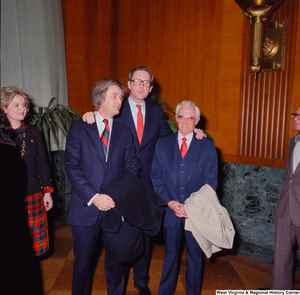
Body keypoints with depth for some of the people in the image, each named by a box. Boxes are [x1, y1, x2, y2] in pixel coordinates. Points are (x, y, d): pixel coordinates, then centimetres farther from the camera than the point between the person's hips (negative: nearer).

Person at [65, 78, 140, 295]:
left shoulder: (125, 132, 8)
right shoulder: (79, 128, 0)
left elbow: (131, 167, 4)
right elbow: (72, 167, -7)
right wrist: (94, 197, -16)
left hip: (116, 207, 2)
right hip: (86, 208, -1)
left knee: (116, 261, 14)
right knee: (82, 262, 13)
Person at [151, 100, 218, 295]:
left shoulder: (208, 145, -1)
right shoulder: (163, 144, 4)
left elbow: (211, 181, -4)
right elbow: (156, 176, 2)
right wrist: (169, 202, -9)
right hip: (170, 210, 1)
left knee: (195, 255, 14)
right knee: (170, 254, 17)